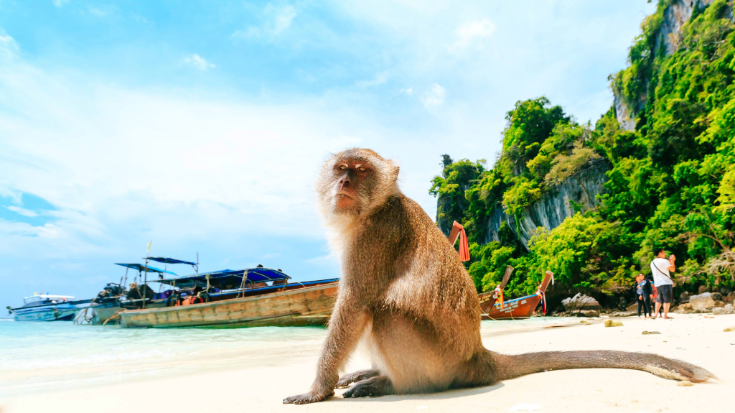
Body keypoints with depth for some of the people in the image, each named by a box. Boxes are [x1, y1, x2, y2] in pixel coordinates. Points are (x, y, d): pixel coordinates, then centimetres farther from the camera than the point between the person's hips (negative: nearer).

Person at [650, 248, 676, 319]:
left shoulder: (652, 262, 13)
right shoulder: (664, 261, -9)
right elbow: (672, 269, -1)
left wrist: (669, 261, 24)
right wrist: (672, 261, 11)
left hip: (657, 284, 7)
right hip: (666, 283, -7)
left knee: (659, 299, 17)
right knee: (667, 300, -3)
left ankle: (655, 313, 14)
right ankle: (665, 315, -5)